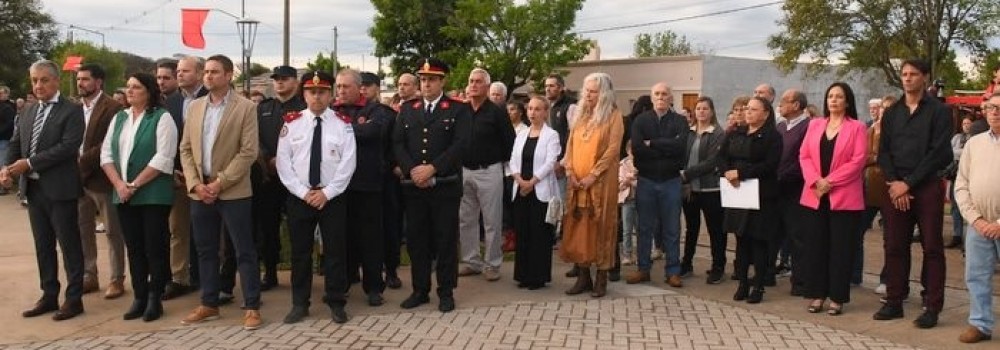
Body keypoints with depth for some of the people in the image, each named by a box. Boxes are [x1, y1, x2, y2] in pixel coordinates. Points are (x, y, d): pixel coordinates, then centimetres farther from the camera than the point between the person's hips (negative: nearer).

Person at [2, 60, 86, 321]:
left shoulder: (72, 111, -8)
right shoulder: (27, 113, 14)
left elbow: (69, 146, -18)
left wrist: (29, 163, -18)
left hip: (59, 189, -7)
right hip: (34, 188, 7)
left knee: (69, 244, 1)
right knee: (43, 245, 14)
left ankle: (74, 298, 10)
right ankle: (49, 296, 24)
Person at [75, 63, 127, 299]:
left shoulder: (112, 108, -11)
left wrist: (82, 161, -19)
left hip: (101, 178, -7)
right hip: (78, 178, 7)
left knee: (113, 231, 3)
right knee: (83, 230, 13)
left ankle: (117, 279, 12)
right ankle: (89, 276, 24)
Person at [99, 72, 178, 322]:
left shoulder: (161, 118, -5)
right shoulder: (119, 118, 14)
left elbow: (162, 158, -14)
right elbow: (107, 153, 9)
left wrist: (134, 185, -14)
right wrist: (119, 184, -6)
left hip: (153, 195, -6)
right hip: (124, 195, 6)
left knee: (155, 247, 0)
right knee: (134, 248, 9)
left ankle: (155, 299, 8)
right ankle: (139, 297, 17)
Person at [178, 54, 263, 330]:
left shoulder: (245, 108, -5)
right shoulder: (195, 107, 11)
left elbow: (248, 152, -11)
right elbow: (186, 149, 10)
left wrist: (220, 183, -15)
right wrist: (195, 183, -4)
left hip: (233, 191, -5)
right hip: (200, 191, 5)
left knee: (244, 251, -1)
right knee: (205, 251, 12)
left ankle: (252, 307, 6)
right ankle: (209, 304, 24)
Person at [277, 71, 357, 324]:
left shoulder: (342, 124, 0)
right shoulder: (291, 123, 3)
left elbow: (348, 164, -6)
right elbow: (283, 163, -1)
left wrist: (326, 192, -12)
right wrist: (303, 192, -9)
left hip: (333, 197, -1)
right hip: (298, 197, 1)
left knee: (335, 251, 4)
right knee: (300, 252, 8)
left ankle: (336, 303, 16)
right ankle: (300, 304, 19)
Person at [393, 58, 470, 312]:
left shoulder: (459, 110, 1)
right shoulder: (407, 109, 12)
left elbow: (460, 145, -10)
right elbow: (398, 143, 5)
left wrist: (432, 168, -17)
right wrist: (412, 171, -10)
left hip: (446, 186, -3)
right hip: (413, 186, 3)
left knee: (446, 240, 2)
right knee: (416, 239, 8)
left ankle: (446, 292, 13)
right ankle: (420, 290, 20)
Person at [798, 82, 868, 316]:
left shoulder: (857, 127, 0)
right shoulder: (815, 125, 13)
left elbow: (858, 161, -9)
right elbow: (804, 156, 6)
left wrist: (830, 181, -15)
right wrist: (816, 181, -10)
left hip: (844, 197, -4)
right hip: (814, 196, 4)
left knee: (840, 248, 1)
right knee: (815, 245, 5)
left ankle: (837, 298, 8)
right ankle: (817, 295, 14)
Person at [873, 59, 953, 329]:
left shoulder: (939, 111, 0)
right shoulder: (891, 113, 14)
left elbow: (938, 153, -8)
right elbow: (883, 152, 9)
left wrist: (908, 183, -12)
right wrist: (894, 183, -7)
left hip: (927, 187, -4)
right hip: (895, 188, 4)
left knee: (932, 248, 0)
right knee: (895, 247, 6)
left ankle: (933, 308, 4)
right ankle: (894, 302, 14)